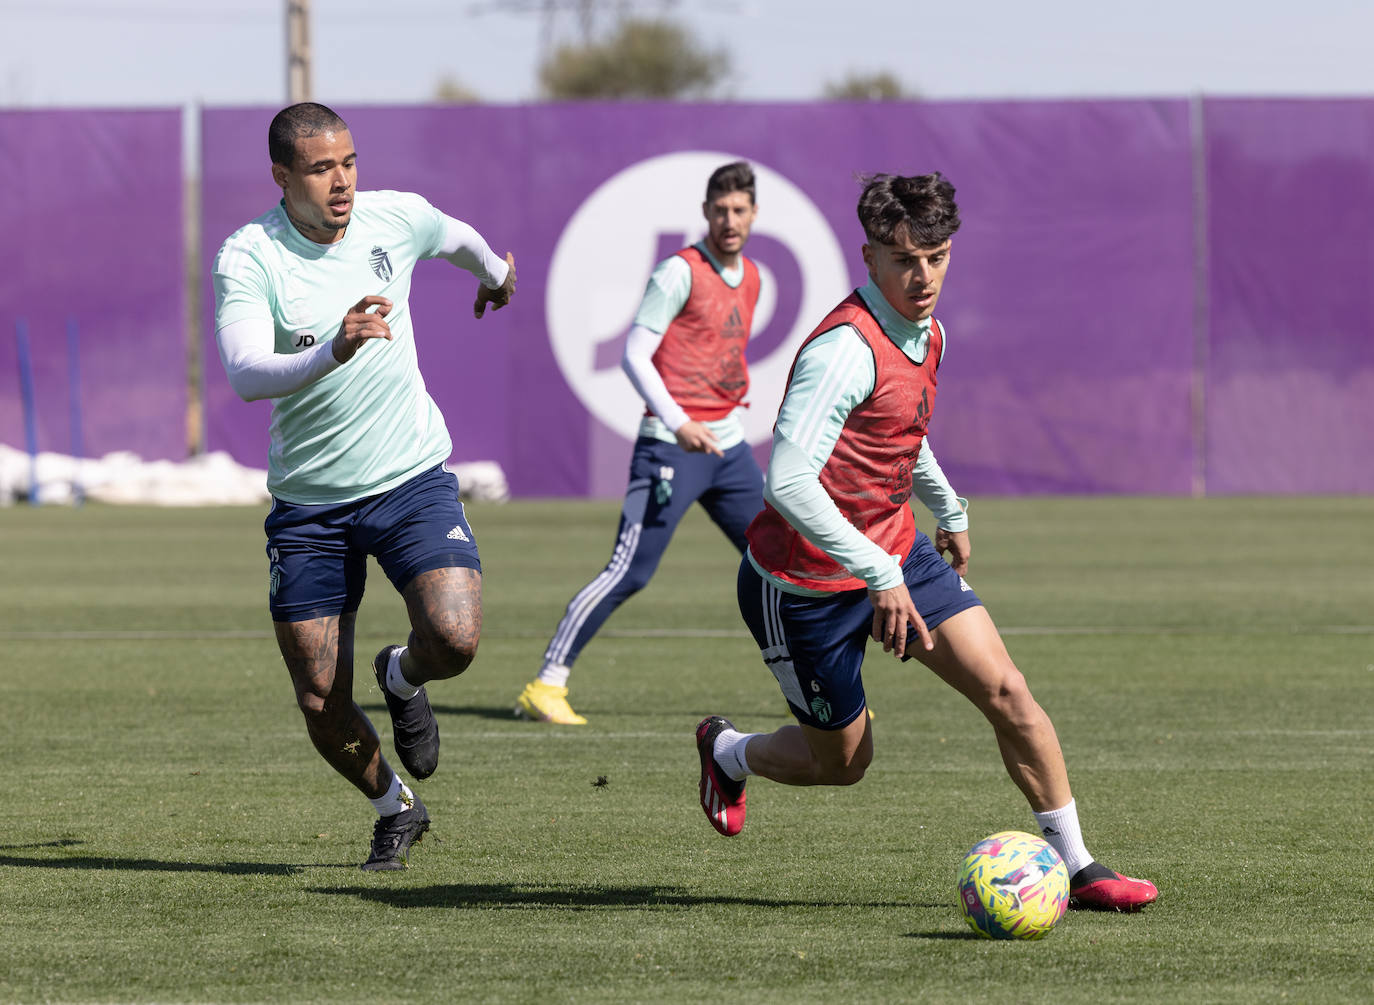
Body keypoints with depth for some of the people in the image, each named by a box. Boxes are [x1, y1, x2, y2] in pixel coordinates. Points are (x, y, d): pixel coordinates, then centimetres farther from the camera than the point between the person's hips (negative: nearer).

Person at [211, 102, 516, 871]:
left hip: (411, 479, 1)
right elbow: (245, 375, -29)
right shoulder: (248, 257, -14)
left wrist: (495, 273, 42)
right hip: (308, 500, -1)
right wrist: (332, 350, -45)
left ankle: (402, 679, 14)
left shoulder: (395, 218, -5)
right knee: (322, 706, 1)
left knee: (455, 639, -23)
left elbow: (458, 238, 21)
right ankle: (395, 809, 31)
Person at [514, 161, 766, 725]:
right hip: (670, 446, -7)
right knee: (629, 573, -13)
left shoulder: (750, 277, 13)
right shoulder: (680, 272, -10)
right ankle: (546, 687, -9)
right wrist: (677, 422, -24)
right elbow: (634, 355, -15)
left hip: (727, 445, 7)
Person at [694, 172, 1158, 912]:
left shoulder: (926, 334, 2)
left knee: (1004, 689, -8)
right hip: (805, 585, -7)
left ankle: (1075, 867, 0)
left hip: (895, 556, 7)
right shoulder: (846, 347, -28)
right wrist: (879, 575, -37)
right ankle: (727, 752, 41)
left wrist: (949, 511, 33)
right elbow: (787, 480, -36)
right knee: (842, 760, 9)